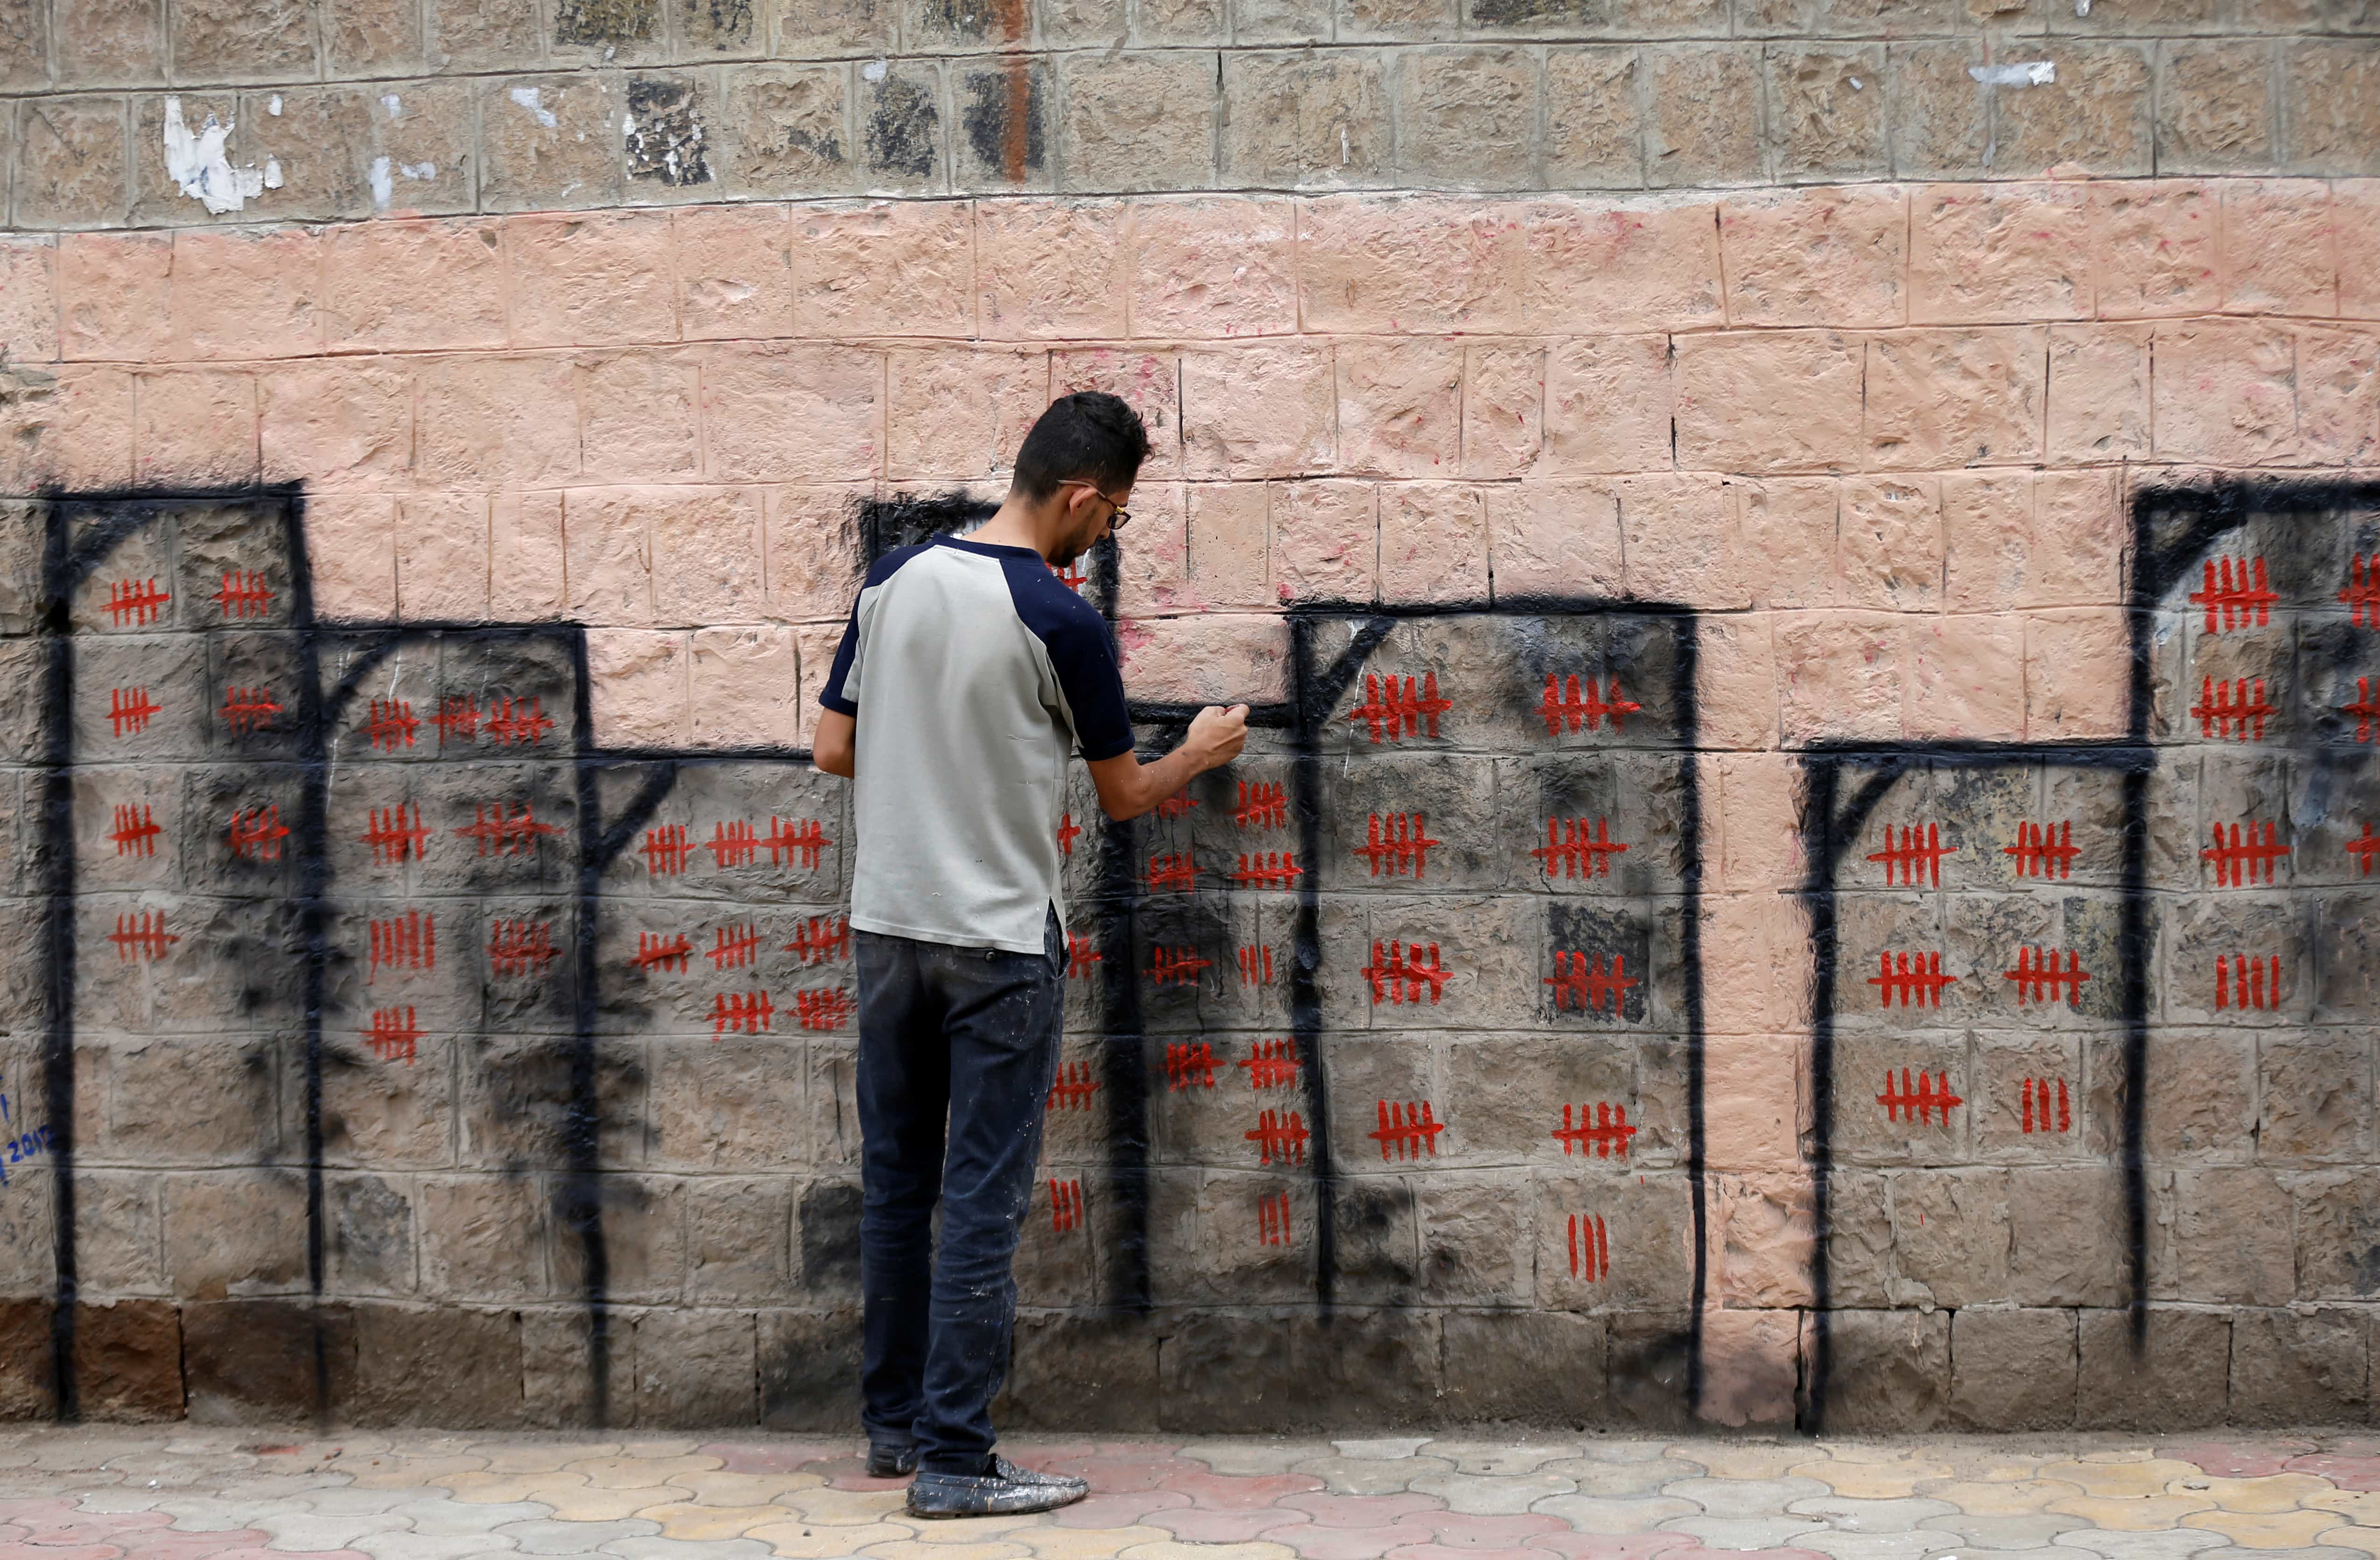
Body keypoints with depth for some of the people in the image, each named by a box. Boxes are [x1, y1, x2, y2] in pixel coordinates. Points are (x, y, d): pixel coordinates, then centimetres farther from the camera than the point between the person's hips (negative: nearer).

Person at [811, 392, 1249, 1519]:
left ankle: (894, 1424, 25)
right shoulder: (1061, 623, -14)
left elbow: (834, 750, 7)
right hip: (1000, 942, -6)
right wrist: (1200, 753, 18)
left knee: (896, 1187, 15)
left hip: (888, 925, 6)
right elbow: (1123, 795, -1)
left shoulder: (893, 580, 2)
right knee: (982, 1205, 0)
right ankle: (953, 1462, 3)